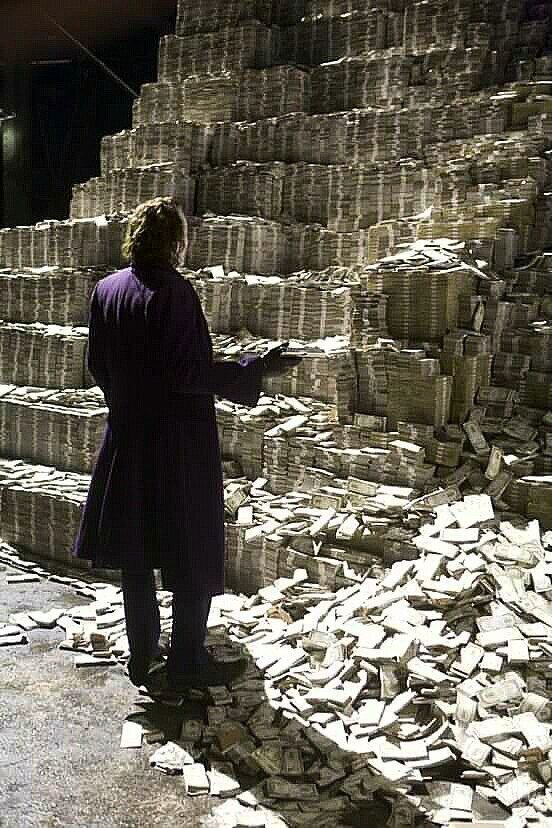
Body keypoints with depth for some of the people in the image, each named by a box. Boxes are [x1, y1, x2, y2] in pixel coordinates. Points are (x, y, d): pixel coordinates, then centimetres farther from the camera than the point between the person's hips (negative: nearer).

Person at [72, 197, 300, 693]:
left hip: (127, 438, 7)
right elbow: (191, 372, -20)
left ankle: (142, 657, 27)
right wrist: (259, 368, -14)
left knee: (136, 549, 16)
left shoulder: (106, 290, 4)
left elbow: (97, 367, 10)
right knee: (195, 553, 7)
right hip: (180, 443, -7)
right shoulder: (174, 292, -17)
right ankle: (187, 662, 16)